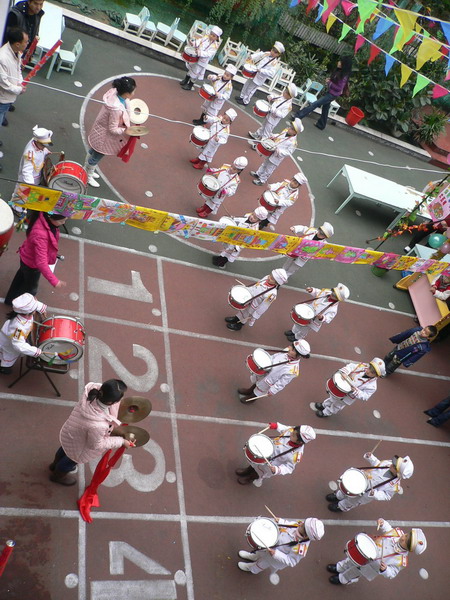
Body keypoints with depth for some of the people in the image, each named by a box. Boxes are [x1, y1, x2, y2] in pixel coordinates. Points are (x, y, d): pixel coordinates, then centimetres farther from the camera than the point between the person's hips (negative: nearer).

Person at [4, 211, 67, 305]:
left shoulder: (44, 217, -20)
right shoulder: (40, 234, -46)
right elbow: (41, 262, -43)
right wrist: (54, 281, -41)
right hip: (32, 264, -8)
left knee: (22, 277, 34)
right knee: (31, 288, 22)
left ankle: (10, 299, 63)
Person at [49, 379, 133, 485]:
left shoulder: (93, 390, -35)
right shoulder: (98, 425, -47)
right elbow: (96, 445, -26)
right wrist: (121, 441, -17)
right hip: (76, 447, -6)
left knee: (65, 448, 40)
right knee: (73, 459, 32)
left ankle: (55, 464, 74)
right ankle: (58, 475, 66)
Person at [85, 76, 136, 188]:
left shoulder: (115, 93, -17)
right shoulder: (116, 108, -40)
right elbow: (113, 129, -30)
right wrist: (127, 132, -22)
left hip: (101, 128, 8)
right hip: (104, 135, -8)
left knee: (93, 151, 30)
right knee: (97, 156, 18)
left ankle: (86, 170, 56)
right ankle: (88, 177, 44)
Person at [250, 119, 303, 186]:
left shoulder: (293, 142, -29)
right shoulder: (286, 131, -8)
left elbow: (289, 153, -24)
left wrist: (280, 151, -34)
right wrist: (273, 136, -7)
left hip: (277, 157, -7)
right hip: (272, 152, 8)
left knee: (268, 169, 12)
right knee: (264, 164, 28)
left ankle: (261, 181, 33)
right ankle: (258, 174, 51)